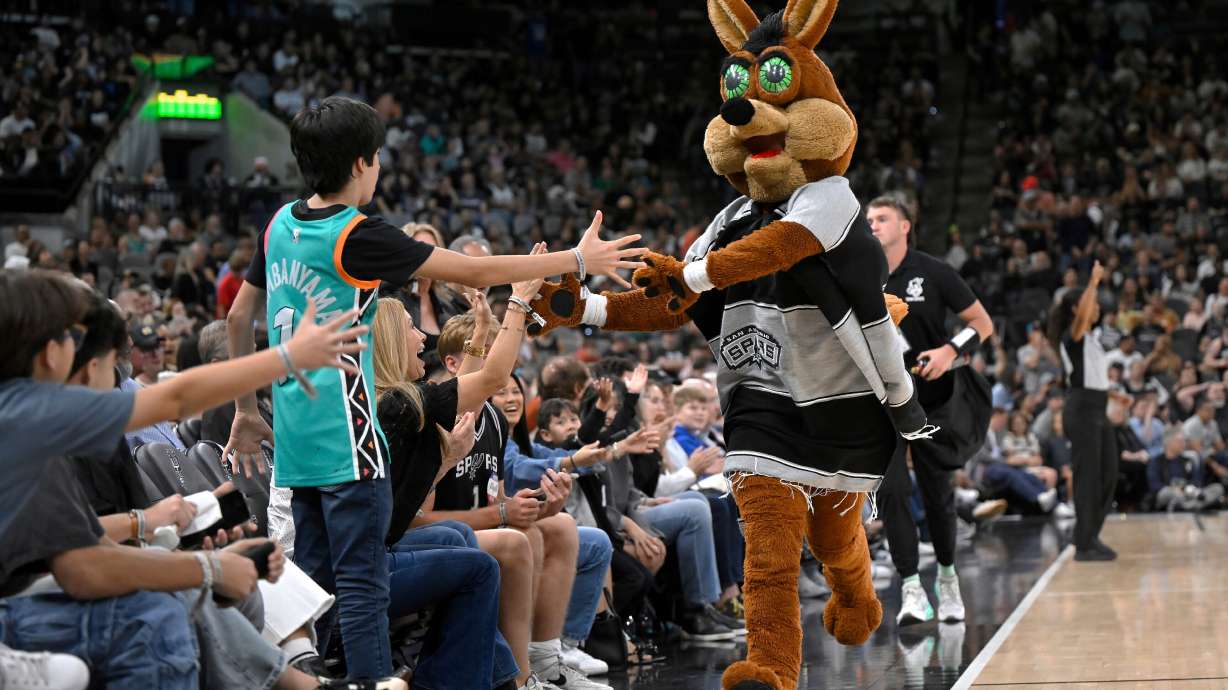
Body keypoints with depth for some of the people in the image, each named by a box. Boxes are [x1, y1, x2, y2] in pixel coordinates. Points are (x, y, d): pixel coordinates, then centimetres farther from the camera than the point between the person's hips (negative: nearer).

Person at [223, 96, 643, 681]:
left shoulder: (281, 225, 9)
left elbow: (239, 315, 18)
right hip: (346, 442, -8)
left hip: (296, 439, 8)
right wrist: (578, 260, -5)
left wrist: (246, 410, 26)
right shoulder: (357, 237, -15)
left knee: (314, 582, 12)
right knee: (363, 585, -7)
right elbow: (476, 272, -13)